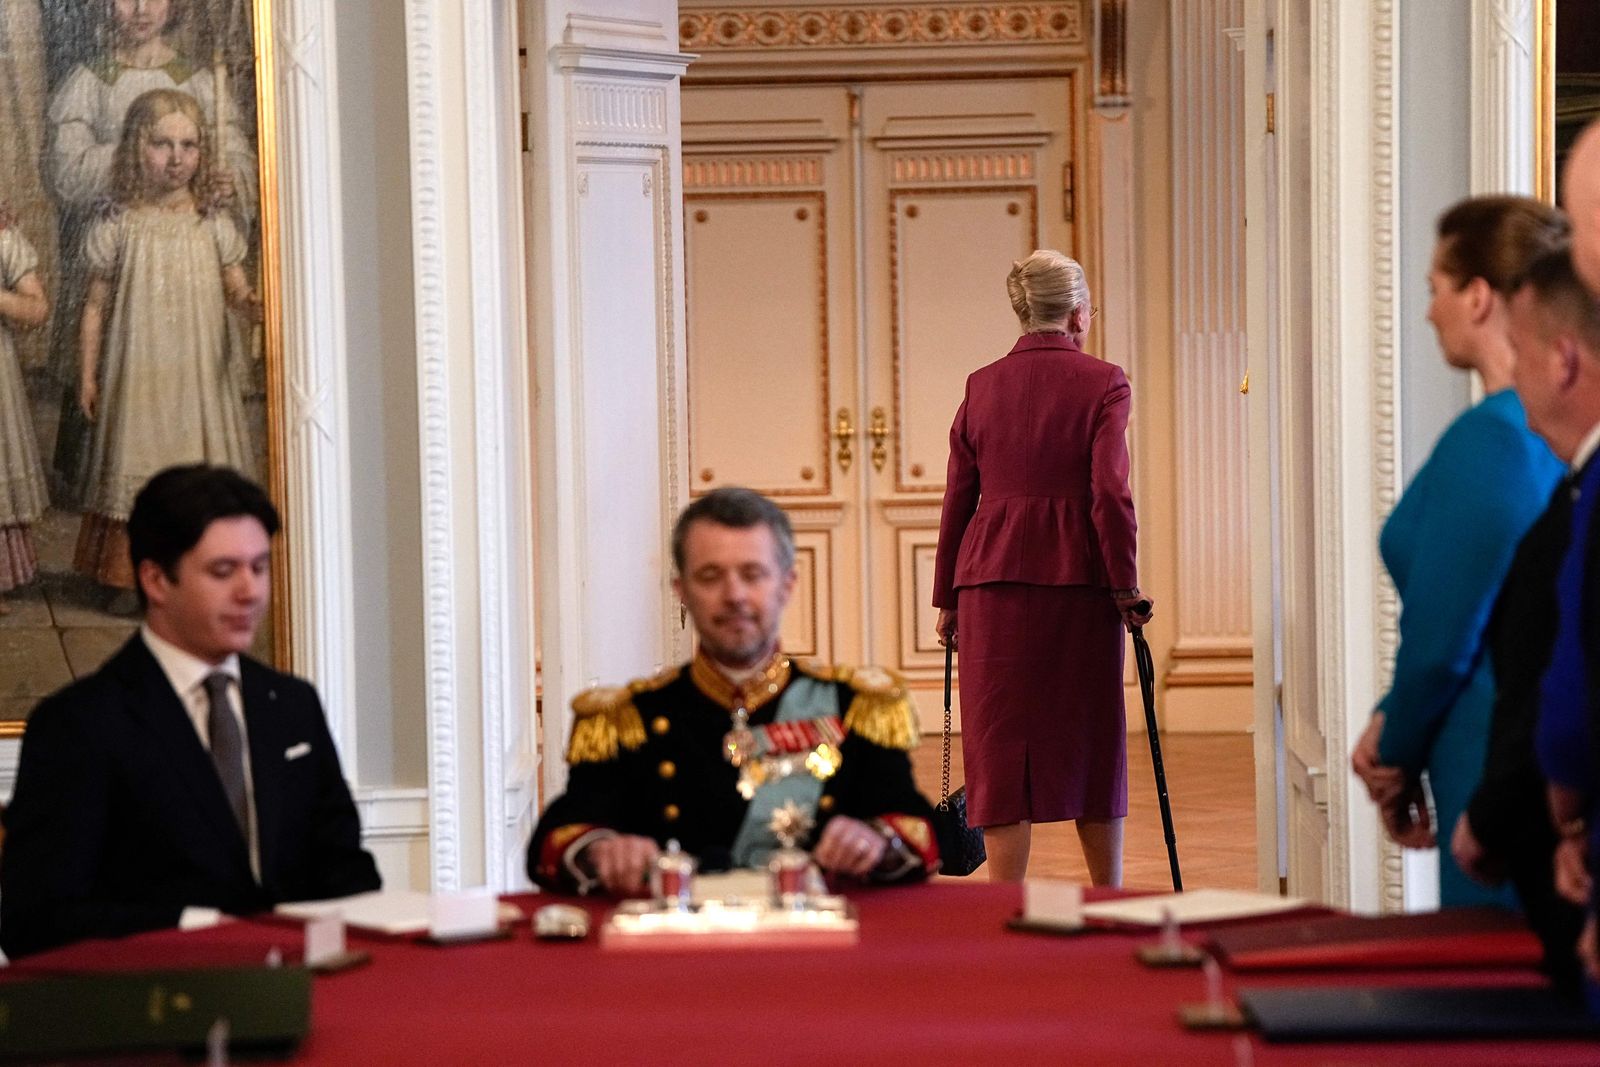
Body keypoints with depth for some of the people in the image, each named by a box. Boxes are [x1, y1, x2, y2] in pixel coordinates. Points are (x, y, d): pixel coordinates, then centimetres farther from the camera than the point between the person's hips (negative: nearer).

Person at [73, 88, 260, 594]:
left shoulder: (213, 226, 3)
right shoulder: (119, 228, -1)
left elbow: (235, 290, 6)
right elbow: (96, 305, 3)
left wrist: (250, 302, -19)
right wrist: (88, 374, 2)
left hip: (200, 375, 1)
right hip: (140, 376, -1)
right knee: (142, 465, 0)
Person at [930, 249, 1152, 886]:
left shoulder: (982, 387, 7)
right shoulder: (1102, 384, -3)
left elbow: (957, 501, 8)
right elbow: (1110, 494, -10)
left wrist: (947, 598, 14)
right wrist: (1127, 589, -3)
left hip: (992, 578, 2)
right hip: (1080, 580, -2)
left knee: (1000, 742, 3)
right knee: (1091, 739, 10)